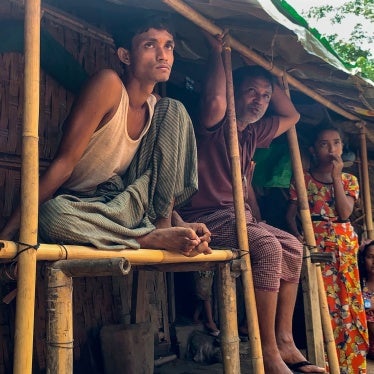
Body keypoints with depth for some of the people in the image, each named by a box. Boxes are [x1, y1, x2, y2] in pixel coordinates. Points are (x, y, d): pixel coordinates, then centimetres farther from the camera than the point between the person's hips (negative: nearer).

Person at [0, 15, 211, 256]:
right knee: (51, 214, -41)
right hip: (76, 206, -4)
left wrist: (181, 226, -13)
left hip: (119, 205, 5)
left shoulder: (160, 109, 4)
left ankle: (163, 223, -12)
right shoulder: (109, 84, -16)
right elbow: (65, 162, -21)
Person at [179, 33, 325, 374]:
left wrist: (271, 81, 19)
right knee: (268, 246, -28)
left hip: (234, 216, 9)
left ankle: (284, 342, 5)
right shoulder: (215, 125, -6)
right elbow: (215, 100, -29)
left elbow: (292, 116, 28)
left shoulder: (252, 133, 17)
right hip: (203, 217, -9)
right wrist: (217, 52, -14)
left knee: (292, 247, 4)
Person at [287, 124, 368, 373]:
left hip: (345, 245, 3)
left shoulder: (348, 180, 9)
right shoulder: (303, 179, 1)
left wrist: (336, 177, -9)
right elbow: (291, 214, 0)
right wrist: (298, 236, -19)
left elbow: (344, 213, -7)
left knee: (348, 300, 3)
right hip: (316, 244, -3)